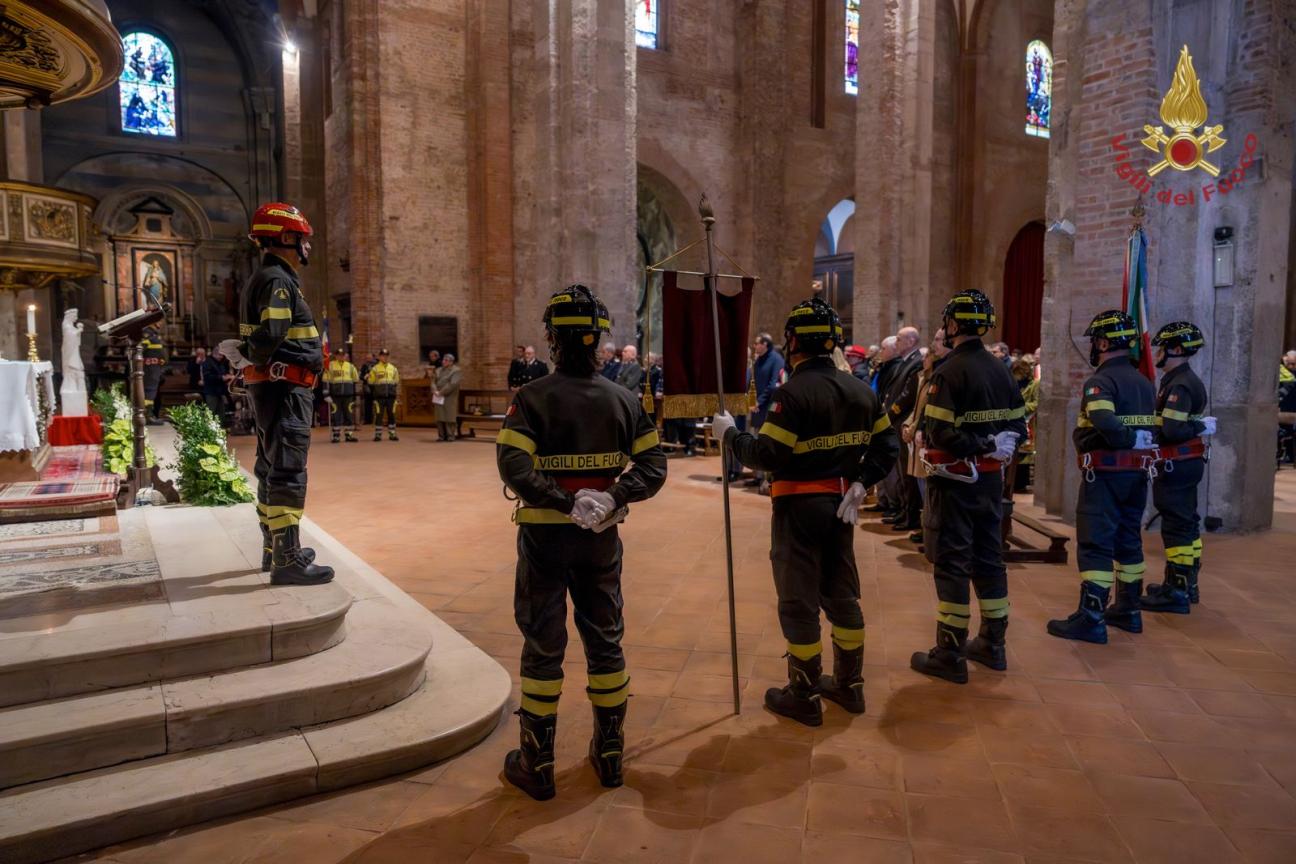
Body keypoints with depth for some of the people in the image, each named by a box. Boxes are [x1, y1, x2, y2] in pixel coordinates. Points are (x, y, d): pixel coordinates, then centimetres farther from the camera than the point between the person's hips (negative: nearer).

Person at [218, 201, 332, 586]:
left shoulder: (264, 279, 20)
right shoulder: (278, 280, -14)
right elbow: (270, 335, -24)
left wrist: (245, 353, 2)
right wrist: (248, 354, -7)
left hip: (270, 388, 11)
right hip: (285, 388, -11)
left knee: (271, 468, 16)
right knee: (288, 471, -10)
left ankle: (275, 549, 27)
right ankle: (287, 561, -9)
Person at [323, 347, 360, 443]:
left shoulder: (350, 366, 11)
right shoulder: (330, 366, 2)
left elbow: (356, 380, 18)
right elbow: (326, 380, -1)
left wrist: (354, 393, 13)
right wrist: (327, 394, -7)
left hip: (348, 395, 3)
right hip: (335, 395, -2)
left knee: (349, 415, 3)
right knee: (335, 415, -1)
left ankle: (349, 435, 10)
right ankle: (336, 435, 6)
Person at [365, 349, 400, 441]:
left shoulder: (393, 369, 13)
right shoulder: (375, 369, 2)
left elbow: (396, 382, 20)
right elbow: (370, 382, 5)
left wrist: (395, 392, 14)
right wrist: (374, 392, 4)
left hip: (391, 396, 3)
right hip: (379, 396, -3)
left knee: (391, 415, 4)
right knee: (379, 415, -2)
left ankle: (392, 434, 11)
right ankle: (378, 434, 3)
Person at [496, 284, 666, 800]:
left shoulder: (533, 397, -12)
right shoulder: (623, 399, 1)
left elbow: (513, 467, -24)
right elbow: (653, 465, -4)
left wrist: (565, 502, -20)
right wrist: (612, 497, -13)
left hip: (545, 536, -3)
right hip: (601, 538, 4)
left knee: (543, 647, 9)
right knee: (605, 641, 16)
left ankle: (537, 764, 20)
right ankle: (609, 754, 30)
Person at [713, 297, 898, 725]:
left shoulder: (792, 392, -18)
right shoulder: (860, 389, 7)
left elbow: (767, 455, -22)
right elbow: (886, 446, 9)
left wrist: (730, 434, -9)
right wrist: (860, 483, 6)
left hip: (800, 506, -7)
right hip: (840, 504, 8)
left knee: (799, 602, 4)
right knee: (842, 594, 19)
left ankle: (805, 696, 16)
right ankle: (849, 684, 32)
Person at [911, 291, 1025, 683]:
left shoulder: (949, 371, -16)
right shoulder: (1000, 369, 7)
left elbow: (941, 434, -24)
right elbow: (1018, 425, 10)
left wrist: (976, 444, -10)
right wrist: (993, 446, 4)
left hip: (955, 479, -7)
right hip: (991, 477, 8)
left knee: (951, 563, 0)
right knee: (988, 557, 16)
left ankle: (950, 654, 7)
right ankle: (992, 644, 28)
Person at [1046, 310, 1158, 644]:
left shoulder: (1100, 381, -14)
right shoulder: (1145, 383, 15)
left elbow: (1103, 425, -30)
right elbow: (1153, 428, 12)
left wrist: (1125, 438, -13)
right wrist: (1133, 440, 2)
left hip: (1105, 473, -9)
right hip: (1137, 472, 9)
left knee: (1095, 543, -7)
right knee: (1128, 540, 17)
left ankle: (1091, 618, -8)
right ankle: (1128, 610, 27)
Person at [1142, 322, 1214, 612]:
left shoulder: (1179, 385, -19)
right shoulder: (1188, 380, 14)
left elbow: (1172, 430, -27)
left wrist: (1202, 427, -12)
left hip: (1176, 465, -10)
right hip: (1188, 462, 10)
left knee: (1176, 526, -6)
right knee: (1187, 523, 17)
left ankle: (1176, 593, -1)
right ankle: (1186, 584, 28)